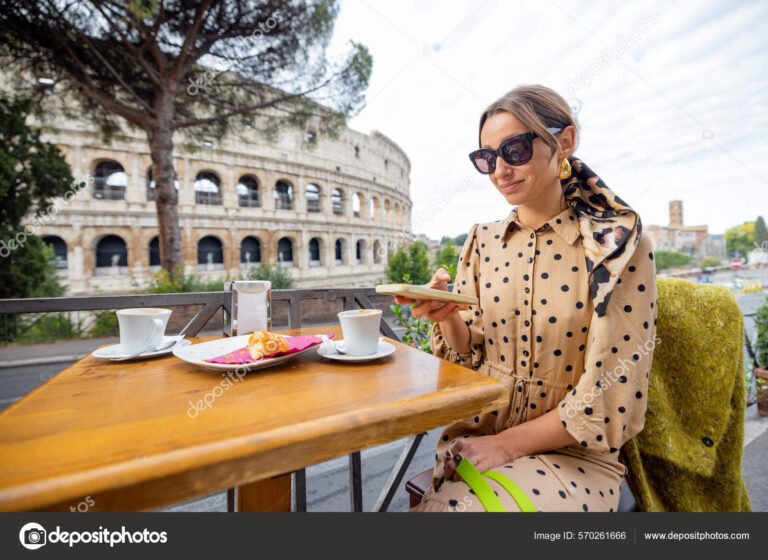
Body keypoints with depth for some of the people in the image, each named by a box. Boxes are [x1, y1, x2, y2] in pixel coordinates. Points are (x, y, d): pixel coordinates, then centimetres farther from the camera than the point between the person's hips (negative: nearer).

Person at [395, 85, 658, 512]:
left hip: (572, 454, -3)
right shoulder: (482, 242, 0)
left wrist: (507, 444, -16)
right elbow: (472, 354, 5)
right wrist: (447, 316, -15)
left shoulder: (618, 245, -11)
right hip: (476, 438, 4)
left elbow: (610, 397, -13)